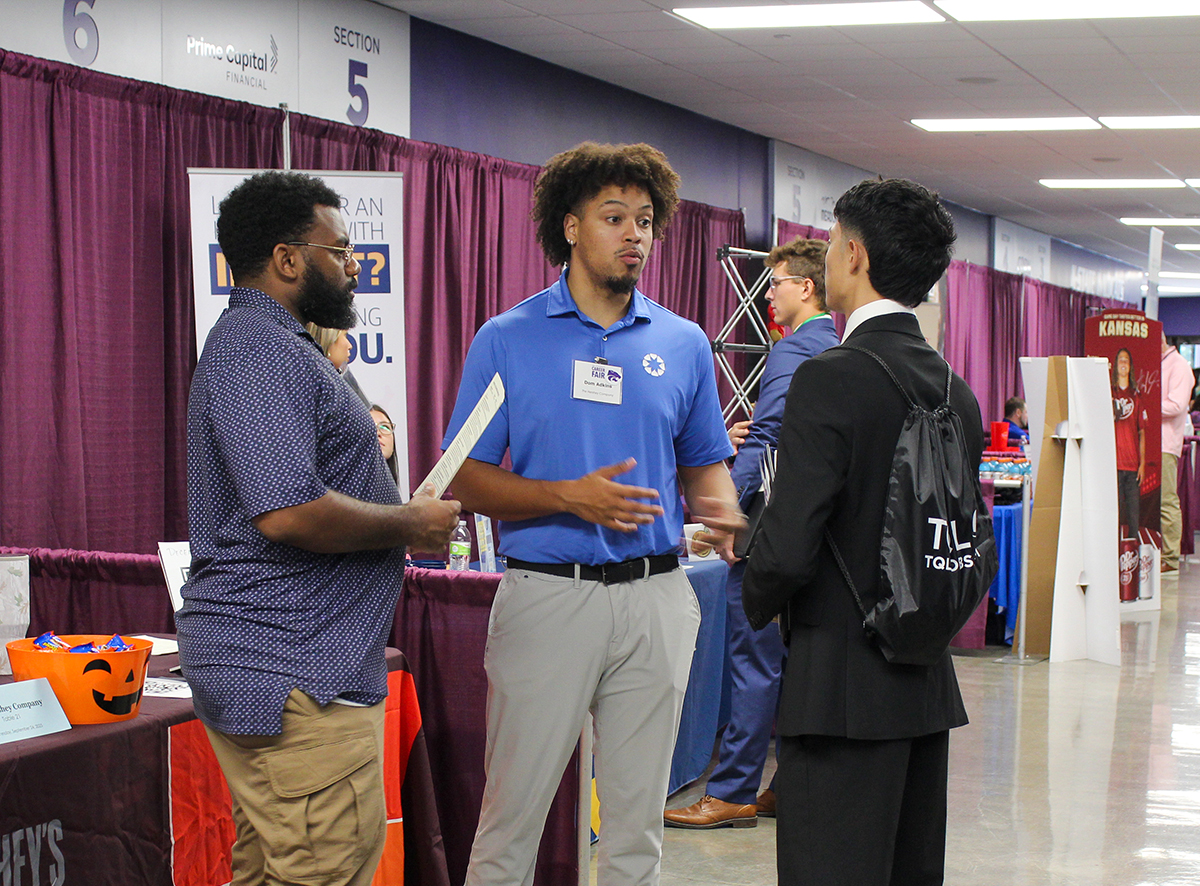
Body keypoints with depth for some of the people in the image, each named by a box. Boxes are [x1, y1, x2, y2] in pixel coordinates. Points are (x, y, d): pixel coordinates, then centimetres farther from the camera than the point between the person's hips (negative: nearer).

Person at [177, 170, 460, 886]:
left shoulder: (266, 344, 21)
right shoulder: (263, 351, -15)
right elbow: (289, 512, -26)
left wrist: (401, 517, 13)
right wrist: (411, 524, -11)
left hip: (266, 663, 11)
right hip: (295, 674, -11)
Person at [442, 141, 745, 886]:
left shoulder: (683, 343, 8)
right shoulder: (507, 341, 0)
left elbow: (705, 464, 16)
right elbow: (469, 481, -2)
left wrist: (721, 514, -7)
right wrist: (569, 497, -17)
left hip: (654, 597, 3)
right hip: (548, 594, -3)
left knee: (638, 818, 10)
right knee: (513, 815, 0)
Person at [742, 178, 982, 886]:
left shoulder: (831, 380, -16)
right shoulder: (956, 391, 8)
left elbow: (788, 548, -19)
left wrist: (760, 604, 0)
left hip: (843, 687, -8)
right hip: (928, 683, 8)